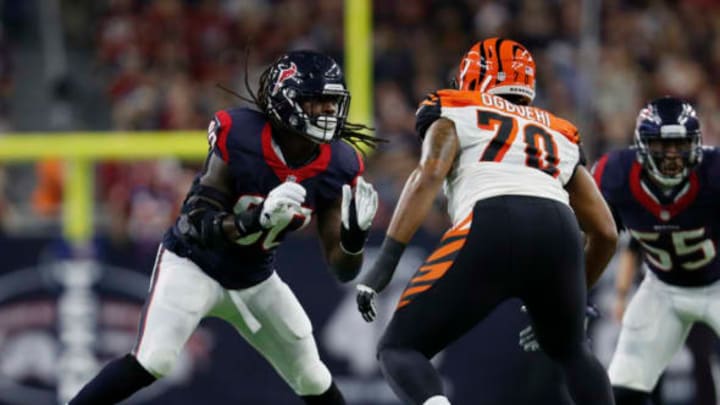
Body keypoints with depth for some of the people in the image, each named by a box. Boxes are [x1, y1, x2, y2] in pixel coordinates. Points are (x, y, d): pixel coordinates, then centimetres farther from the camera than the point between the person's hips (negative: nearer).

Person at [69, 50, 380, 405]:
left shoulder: (336, 166, -14)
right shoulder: (239, 139, -27)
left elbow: (342, 270, -9)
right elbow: (199, 224, -29)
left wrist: (356, 235, -31)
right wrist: (257, 219, -45)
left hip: (254, 281, 5)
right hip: (193, 264, -5)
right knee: (151, 362, -25)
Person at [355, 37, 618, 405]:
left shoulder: (456, 117, 25)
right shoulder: (561, 138, 36)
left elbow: (428, 177, 3)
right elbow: (606, 233, 33)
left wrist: (385, 262, -3)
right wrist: (575, 297, 48)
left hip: (491, 229, -4)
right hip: (560, 235, 4)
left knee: (398, 349, 5)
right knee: (570, 351, 33)